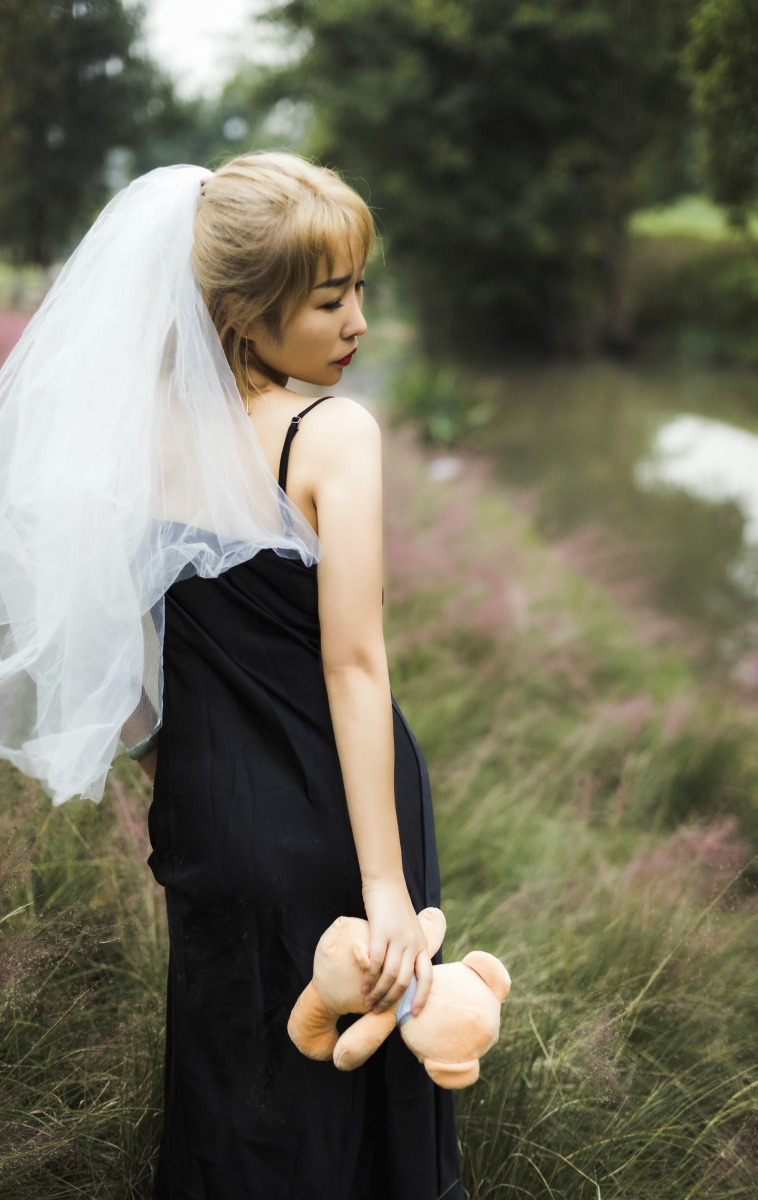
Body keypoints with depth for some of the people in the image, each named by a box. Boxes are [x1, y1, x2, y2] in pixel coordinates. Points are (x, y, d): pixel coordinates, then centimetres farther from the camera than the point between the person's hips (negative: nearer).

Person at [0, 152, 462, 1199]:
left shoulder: (145, 427, -5)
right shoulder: (335, 435, -21)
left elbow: (114, 642, 2)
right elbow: (354, 665, -26)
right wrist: (388, 884, -24)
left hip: (209, 820, 5)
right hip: (329, 813, -4)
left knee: (237, 1087, 26)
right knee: (356, 1083, 20)